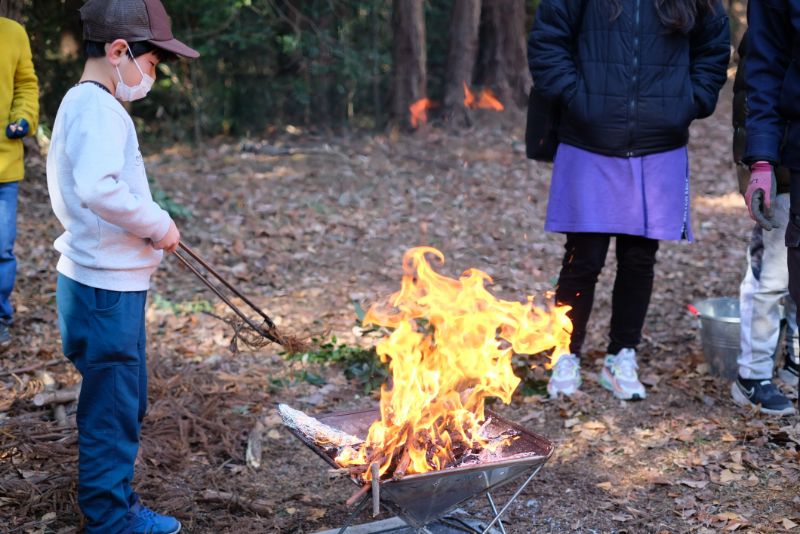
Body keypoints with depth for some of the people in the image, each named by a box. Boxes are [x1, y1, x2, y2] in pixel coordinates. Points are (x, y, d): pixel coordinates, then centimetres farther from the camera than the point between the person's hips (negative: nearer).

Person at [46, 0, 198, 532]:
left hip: (108, 282, 10)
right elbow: (99, 189, -34)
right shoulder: (99, 108, -18)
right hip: (106, 288, -10)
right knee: (112, 407, 2)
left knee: (125, 403, 20)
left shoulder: (83, 102, 14)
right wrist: (158, 224, -21)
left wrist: (148, 225, 11)